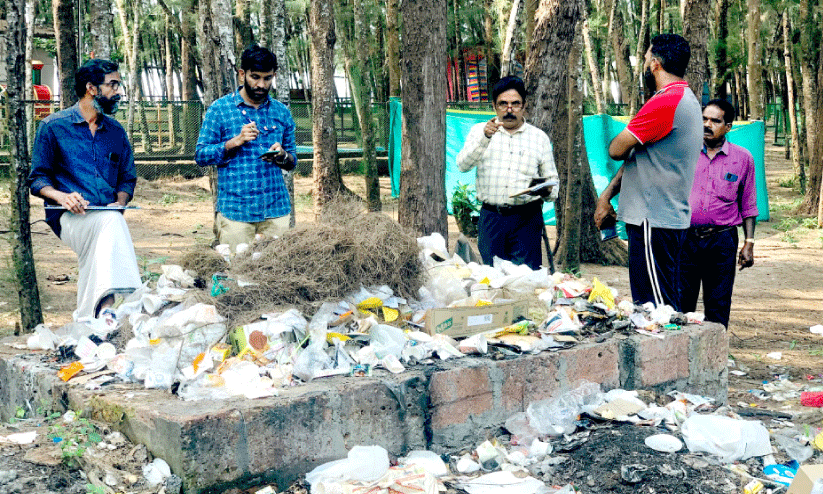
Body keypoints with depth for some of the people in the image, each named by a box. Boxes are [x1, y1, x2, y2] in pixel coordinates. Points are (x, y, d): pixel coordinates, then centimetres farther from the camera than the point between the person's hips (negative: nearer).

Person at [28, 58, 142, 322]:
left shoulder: (116, 131, 20)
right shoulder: (53, 127, 8)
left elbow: (127, 178, 25)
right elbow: (37, 179, 8)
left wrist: (120, 201, 2)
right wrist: (63, 197, -14)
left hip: (108, 216, 4)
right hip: (69, 217, -4)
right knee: (110, 222, -37)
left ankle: (95, 314, -33)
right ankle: (105, 308, -47)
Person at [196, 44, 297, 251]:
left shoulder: (281, 112, 13)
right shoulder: (220, 109, 2)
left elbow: (292, 161, 18)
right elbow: (200, 155, 1)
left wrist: (282, 156, -5)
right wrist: (235, 142, -12)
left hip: (276, 210, 3)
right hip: (235, 210, -3)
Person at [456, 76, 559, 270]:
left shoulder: (539, 137, 12)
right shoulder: (479, 131, 10)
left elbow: (552, 178, 15)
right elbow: (463, 165, -6)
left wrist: (547, 191, -10)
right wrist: (485, 137, -21)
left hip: (527, 218, 0)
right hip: (491, 216, 0)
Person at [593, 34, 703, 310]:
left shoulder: (665, 102, -17)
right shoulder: (686, 99, 18)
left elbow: (616, 150, -15)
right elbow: (636, 155, 18)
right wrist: (606, 197, 16)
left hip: (653, 222, -10)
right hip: (673, 218, 10)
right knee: (666, 307, 14)